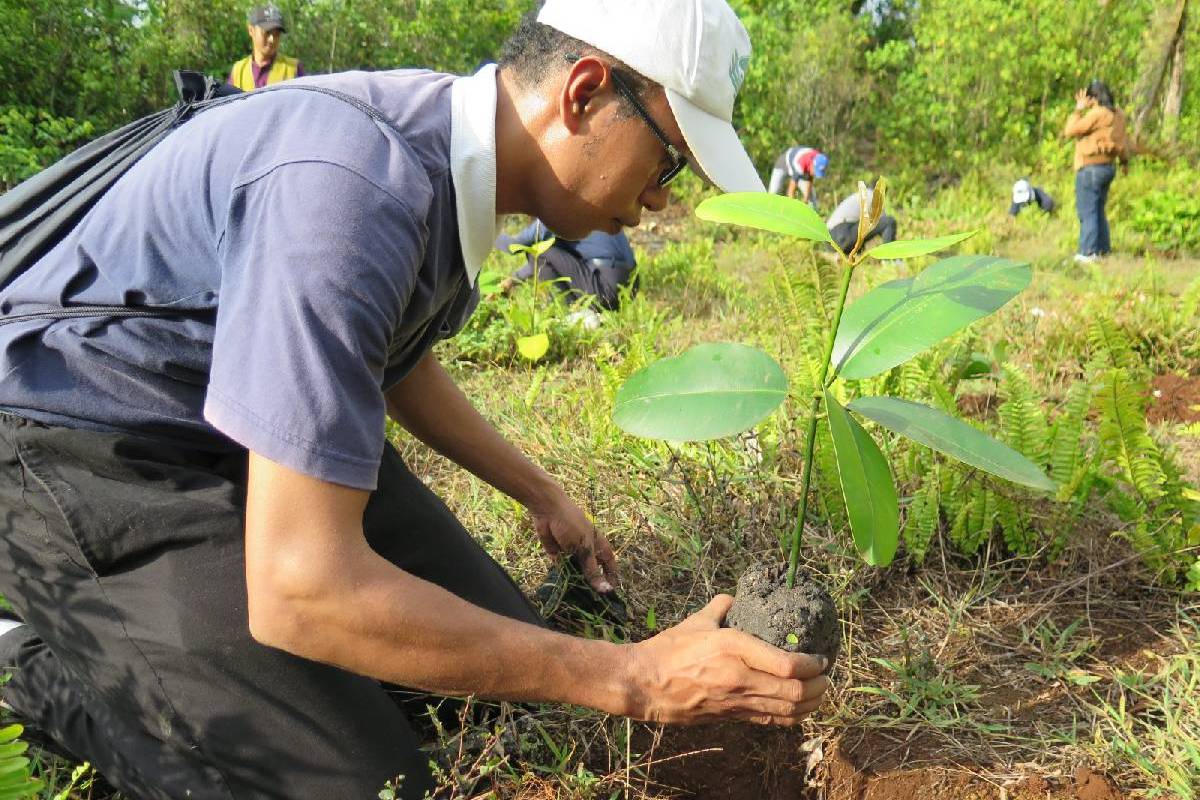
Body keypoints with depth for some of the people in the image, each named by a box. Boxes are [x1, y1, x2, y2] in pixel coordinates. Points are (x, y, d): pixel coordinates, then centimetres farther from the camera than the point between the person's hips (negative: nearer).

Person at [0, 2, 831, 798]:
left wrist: (540, 491, 20)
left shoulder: (448, 143, -5)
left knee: (503, 648, 5)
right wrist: (632, 678, -29)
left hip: (260, 426, 8)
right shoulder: (349, 187, -34)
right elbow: (301, 588, -35)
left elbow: (398, 361, 14)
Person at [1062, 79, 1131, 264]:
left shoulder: (1096, 114, -18)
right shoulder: (1117, 114, 9)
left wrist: (1078, 109, -7)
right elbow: (1123, 139, 22)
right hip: (1108, 167, 9)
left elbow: (1070, 131, -16)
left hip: (1090, 168, -9)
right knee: (1098, 210, 18)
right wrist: (1125, 158, 35)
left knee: (1087, 212, -5)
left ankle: (1088, 253, -6)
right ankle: (1103, 248, 23)